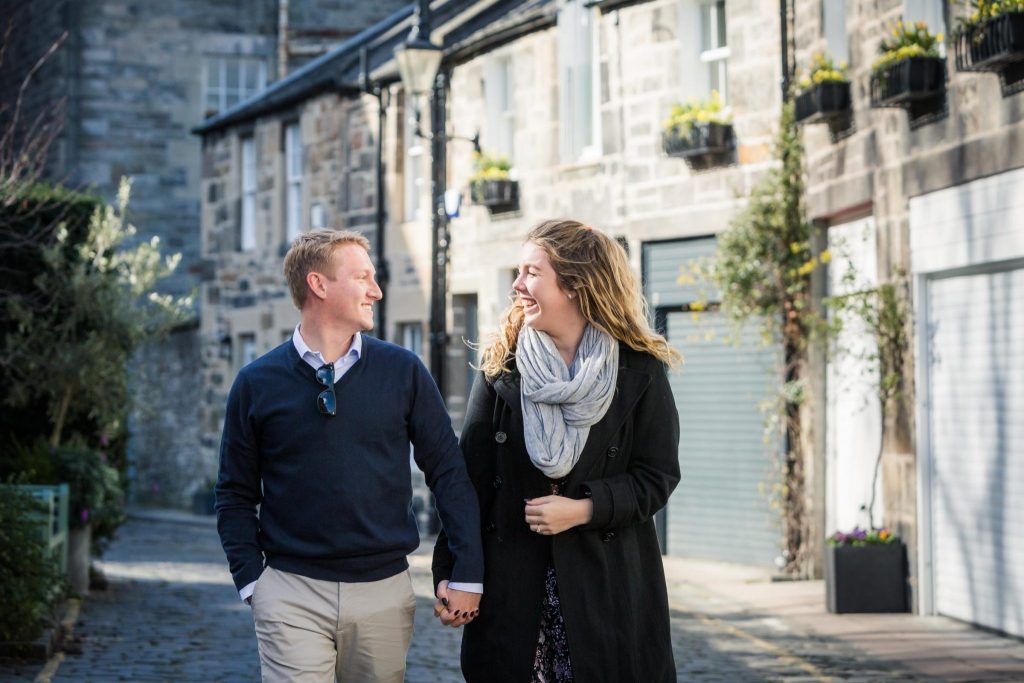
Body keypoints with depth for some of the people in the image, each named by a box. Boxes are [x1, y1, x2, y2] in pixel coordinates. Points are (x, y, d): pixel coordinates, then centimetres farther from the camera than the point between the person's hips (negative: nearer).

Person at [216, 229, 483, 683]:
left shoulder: (403, 372, 3)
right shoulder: (257, 382, 2)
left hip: (384, 590, 1)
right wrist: (250, 581, -3)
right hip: (291, 593, -1)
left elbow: (448, 472, 3)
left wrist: (467, 575, -1)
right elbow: (236, 495, 7)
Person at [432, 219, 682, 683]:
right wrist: (448, 572, -4)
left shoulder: (639, 371, -1)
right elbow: (471, 476, 3)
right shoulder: (500, 366, 4)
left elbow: (658, 477, -1)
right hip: (512, 583, 2)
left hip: (609, 582, -2)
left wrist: (582, 510, -16)